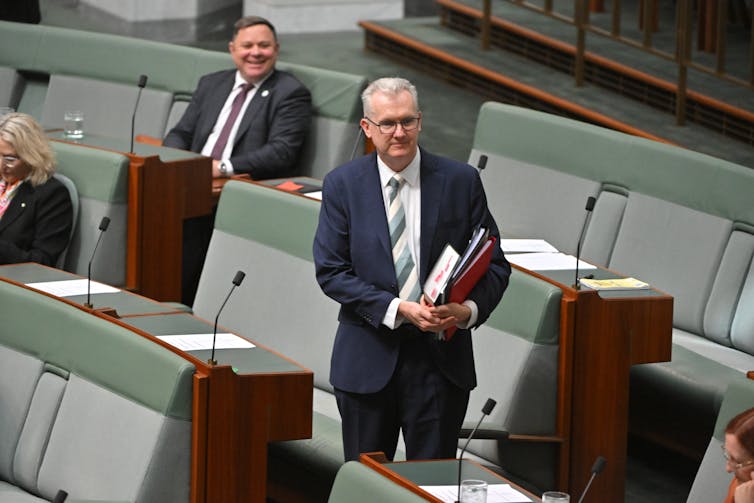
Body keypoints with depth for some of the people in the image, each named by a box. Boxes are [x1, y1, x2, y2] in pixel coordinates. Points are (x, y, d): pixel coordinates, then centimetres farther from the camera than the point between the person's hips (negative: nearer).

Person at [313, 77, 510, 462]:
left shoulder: (460, 181, 1)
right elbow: (330, 271, -4)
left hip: (440, 359, 0)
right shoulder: (342, 185, 0)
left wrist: (470, 309, -18)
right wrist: (398, 309, -17)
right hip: (369, 360, 0)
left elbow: (494, 264, 3)